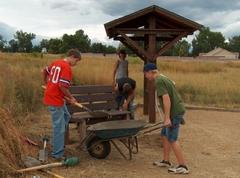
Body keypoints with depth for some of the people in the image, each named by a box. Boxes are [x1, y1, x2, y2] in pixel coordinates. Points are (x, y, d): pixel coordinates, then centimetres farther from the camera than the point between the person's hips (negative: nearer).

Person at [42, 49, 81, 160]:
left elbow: (44, 71, 24)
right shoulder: (67, 67, -18)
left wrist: (47, 84, 38)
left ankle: (58, 141, 31)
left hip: (50, 95, 10)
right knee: (59, 126, -1)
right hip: (55, 100, -10)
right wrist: (71, 98, -12)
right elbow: (62, 86, -25)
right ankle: (57, 154, 8)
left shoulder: (56, 63, 10)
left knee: (66, 117, 25)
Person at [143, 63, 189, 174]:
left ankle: (183, 166, -1)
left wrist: (167, 118, -25)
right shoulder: (163, 79, 16)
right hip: (176, 111, 10)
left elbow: (166, 99, -24)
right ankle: (166, 161, 22)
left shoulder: (158, 82, -15)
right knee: (165, 135, 15)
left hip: (174, 113, -10)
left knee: (172, 139, -5)